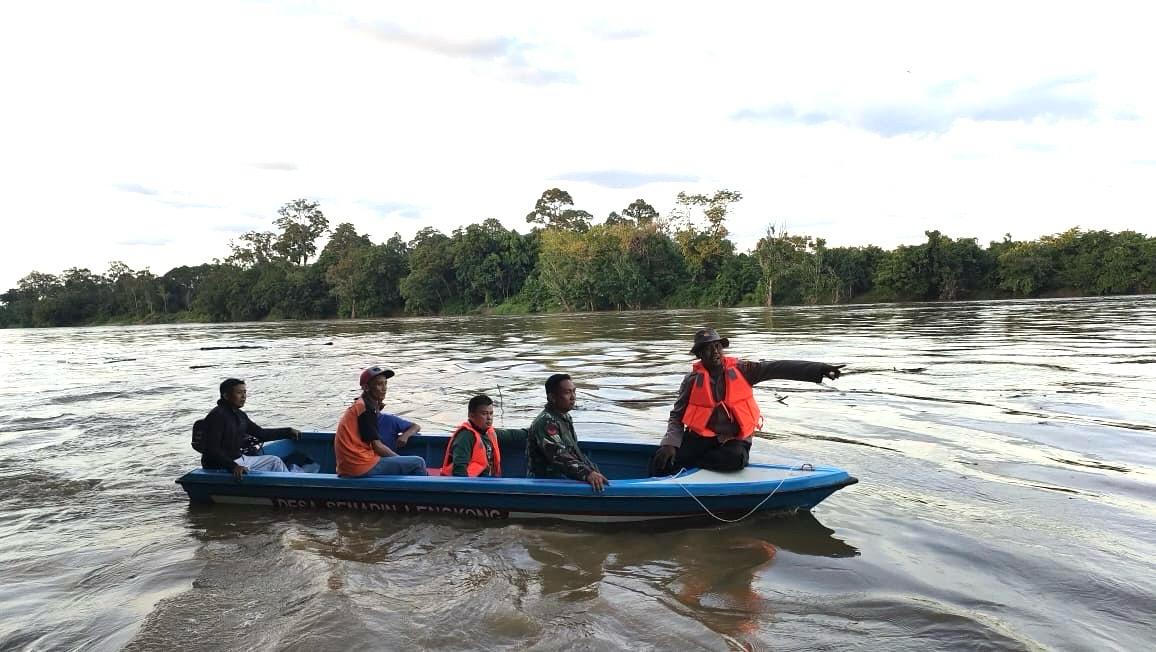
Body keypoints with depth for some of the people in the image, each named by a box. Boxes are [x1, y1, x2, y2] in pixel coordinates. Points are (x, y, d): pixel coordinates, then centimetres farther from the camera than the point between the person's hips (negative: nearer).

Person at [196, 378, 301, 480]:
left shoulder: (239, 415, 9)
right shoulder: (216, 416, -20)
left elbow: (261, 433, 16)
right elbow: (212, 450, -27)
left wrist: (288, 432, 10)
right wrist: (233, 466, -40)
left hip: (240, 458, 10)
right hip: (223, 465, -10)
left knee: (275, 461, 10)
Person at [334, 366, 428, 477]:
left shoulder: (359, 405, 17)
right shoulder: (366, 409, -12)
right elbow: (377, 446, -13)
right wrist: (401, 460, -1)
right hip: (362, 466, -10)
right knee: (418, 463, -9)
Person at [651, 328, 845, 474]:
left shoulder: (740, 370, -1)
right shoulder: (693, 380, -1)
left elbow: (777, 368, -11)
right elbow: (677, 416, 1)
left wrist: (819, 369, -20)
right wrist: (669, 444, -17)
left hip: (734, 438, 1)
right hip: (700, 436, -1)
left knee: (736, 458, -35)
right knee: (662, 465, -23)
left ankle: (691, 462, -14)